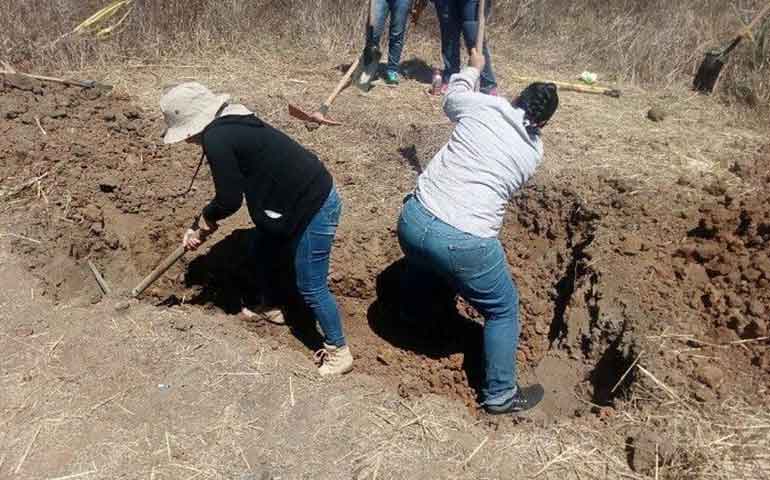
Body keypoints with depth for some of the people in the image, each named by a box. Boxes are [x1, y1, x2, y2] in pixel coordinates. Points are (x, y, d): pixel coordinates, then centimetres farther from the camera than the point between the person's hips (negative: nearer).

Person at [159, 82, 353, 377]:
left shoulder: (216, 138, -19)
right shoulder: (231, 124, 11)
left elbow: (229, 200, -16)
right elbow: (236, 186, 17)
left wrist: (204, 219, 6)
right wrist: (202, 227, 15)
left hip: (314, 208, -10)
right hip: (296, 200, 10)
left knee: (310, 288, 1)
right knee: (263, 248, 26)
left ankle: (339, 353, 17)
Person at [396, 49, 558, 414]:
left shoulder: (480, 106, 5)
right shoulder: (533, 153, 6)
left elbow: (451, 98, 27)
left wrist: (472, 69, 46)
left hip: (413, 219, 4)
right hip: (463, 243, -4)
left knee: (422, 261, 40)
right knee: (503, 310, 21)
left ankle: (412, 315, 68)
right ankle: (499, 395, 34)